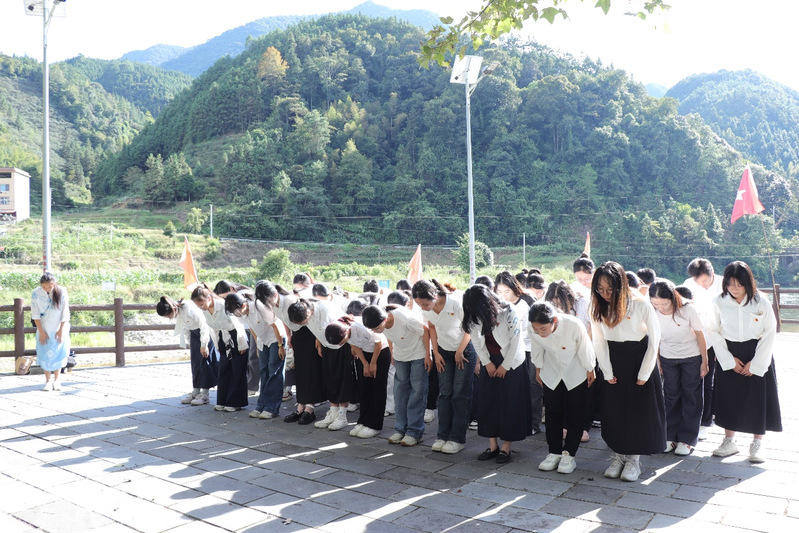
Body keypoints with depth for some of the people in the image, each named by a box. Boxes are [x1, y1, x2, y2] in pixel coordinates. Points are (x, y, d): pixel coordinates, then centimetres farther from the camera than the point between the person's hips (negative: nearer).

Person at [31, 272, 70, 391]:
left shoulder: (62, 292, -14)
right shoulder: (36, 294, -11)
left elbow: (65, 313, -9)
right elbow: (35, 315, -7)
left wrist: (61, 330, -9)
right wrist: (41, 331, -10)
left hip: (59, 329, 0)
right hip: (44, 329, 0)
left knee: (59, 353, 2)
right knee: (45, 354, 1)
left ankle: (56, 380, 12)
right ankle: (48, 380, 9)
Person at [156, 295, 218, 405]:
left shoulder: (190, 309, -32)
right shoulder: (176, 313, -7)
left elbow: (203, 326, -24)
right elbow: (184, 328, 9)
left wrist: (204, 345, -18)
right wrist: (190, 345, 14)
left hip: (206, 331, -8)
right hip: (194, 333, 8)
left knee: (204, 361, -7)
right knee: (195, 362, 5)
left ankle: (204, 395, -3)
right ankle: (195, 392, 12)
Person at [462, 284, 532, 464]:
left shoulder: (508, 312, -23)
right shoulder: (475, 316, -10)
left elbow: (515, 340, -16)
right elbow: (476, 340, 1)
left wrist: (505, 366, -11)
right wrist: (487, 363, -1)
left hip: (511, 362, -4)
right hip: (490, 362, 5)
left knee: (509, 404, -2)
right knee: (487, 402, 4)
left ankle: (506, 447, 9)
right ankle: (493, 446, 15)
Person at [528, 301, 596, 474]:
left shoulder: (574, 325, -36)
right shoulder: (534, 331, -26)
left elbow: (585, 350, -17)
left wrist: (590, 370, -3)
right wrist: (538, 369, 10)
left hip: (576, 374, -2)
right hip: (551, 374, 2)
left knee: (575, 415, 3)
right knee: (553, 414, 7)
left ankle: (569, 454, 15)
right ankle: (554, 452, 19)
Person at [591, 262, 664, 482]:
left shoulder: (640, 304, -20)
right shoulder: (598, 307, -9)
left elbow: (654, 338, -11)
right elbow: (599, 342, -1)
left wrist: (644, 374, -9)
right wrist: (607, 372, -2)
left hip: (640, 358, -3)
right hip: (614, 362, 3)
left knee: (640, 410, 1)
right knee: (614, 410, 5)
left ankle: (634, 459, 15)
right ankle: (618, 456, 19)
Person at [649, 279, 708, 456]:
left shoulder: (687, 310, -24)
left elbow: (700, 335, -11)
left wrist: (704, 361, -5)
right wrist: (657, 362, 3)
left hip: (692, 357, -2)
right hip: (667, 358, 2)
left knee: (691, 396, 4)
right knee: (671, 396, 7)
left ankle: (687, 439, 14)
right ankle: (670, 437, 17)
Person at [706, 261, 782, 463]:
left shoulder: (761, 302, -11)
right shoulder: (719, 302, -8)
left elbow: (770, 333, -6)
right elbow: (714, 332, -1)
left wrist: (755, 363, -9)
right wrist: (729, 360, -6)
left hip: (757, 355, -1)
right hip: (728, 356, 1)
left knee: (758, 398, 2)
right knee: (729, 397, 6)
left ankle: (757, 444, 17)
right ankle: (729, 441, 21)